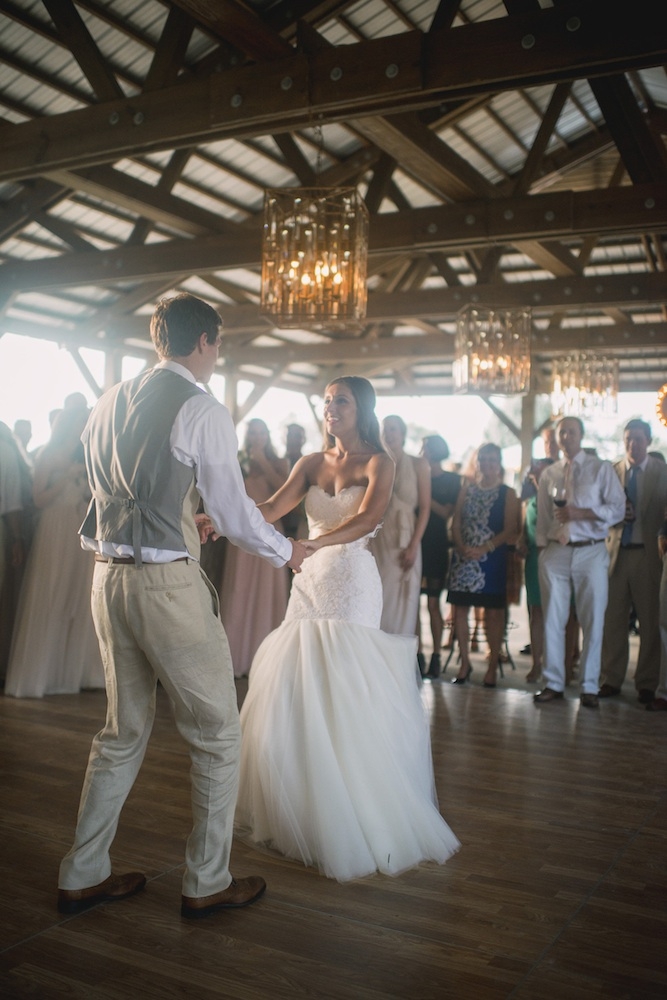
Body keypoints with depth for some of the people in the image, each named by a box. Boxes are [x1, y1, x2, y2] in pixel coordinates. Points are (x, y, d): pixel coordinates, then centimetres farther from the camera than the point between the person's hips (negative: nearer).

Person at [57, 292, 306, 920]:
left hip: (108, 577, 8)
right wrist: (285, 551, 8)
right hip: (166, 582, -7)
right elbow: (233, 512, -9)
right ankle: (206, 884, 19)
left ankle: (82, 876, 30)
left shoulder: (109, 403, 11)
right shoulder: (202, 410, -10)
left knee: (123, 732, 20)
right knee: (216, 736, 8)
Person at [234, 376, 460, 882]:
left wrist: (313, 543, -37)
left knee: (343, 699, -5)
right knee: (294, 695, 6)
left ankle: (351, 820, 8)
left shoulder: (378, 462, -3)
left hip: (353, 584, -5)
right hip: (310, 581, 6)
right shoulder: (311, 463, 12)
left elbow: (367, 519, -20)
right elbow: (273, 507, -1)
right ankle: (297, 806, 20)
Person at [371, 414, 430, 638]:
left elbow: (425, 507, -1)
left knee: (401, 601, 0)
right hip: (377, 540, 2)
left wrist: (413, 546, -10)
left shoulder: (418, 465, 5)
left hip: (404, 541, -1)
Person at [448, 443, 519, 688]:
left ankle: (492, 666, 5)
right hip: (463, 556, 3)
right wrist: (461, 547, -11)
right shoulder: (467, 489, 12)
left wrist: (484, 548, -17)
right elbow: (456, 522, 7)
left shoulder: (507, 494, 3)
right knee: (460, 608, 3)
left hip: (492, 558, -3)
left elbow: (510, 530, -6)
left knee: (493, 612, -1)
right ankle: (464, 662, 14)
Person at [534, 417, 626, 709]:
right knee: (552, 620, 4)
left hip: (591, 552, -2)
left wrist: (579, 513, -16)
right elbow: (543, 518, 13)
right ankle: (553, 683, 16)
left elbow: (618, 509, -5)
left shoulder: (601, 469, 2)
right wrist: (541, 550, 7)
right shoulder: (548, 474, 11)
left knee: (593, 621, 1)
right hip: (555, 553, 2)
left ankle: (589, 687, 13)